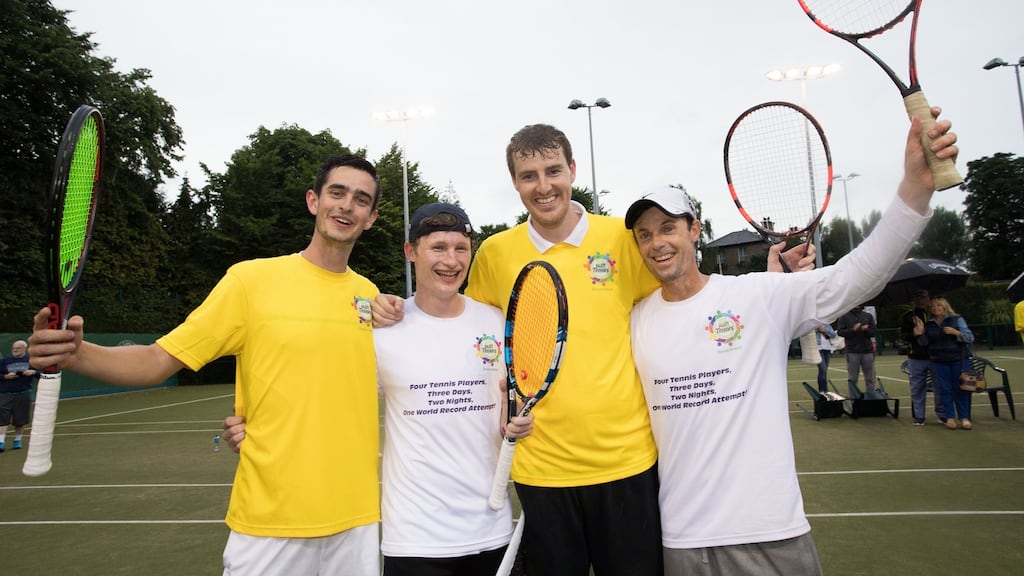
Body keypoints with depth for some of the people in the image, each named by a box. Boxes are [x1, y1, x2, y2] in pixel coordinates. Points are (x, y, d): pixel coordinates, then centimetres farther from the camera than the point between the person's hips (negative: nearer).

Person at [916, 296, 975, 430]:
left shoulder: (957, 320, 0)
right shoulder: (929, 324, 8)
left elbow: (970, 337, -4)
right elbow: (925, 343, 14)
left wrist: (955, 332, -19)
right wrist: (920, 334, -5)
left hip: (958, 360, -2)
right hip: (939, 362, 2)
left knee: (960, 389, -1)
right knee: (945, 389, 3)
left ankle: (964, 418, 8)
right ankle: (950, 418, 9)